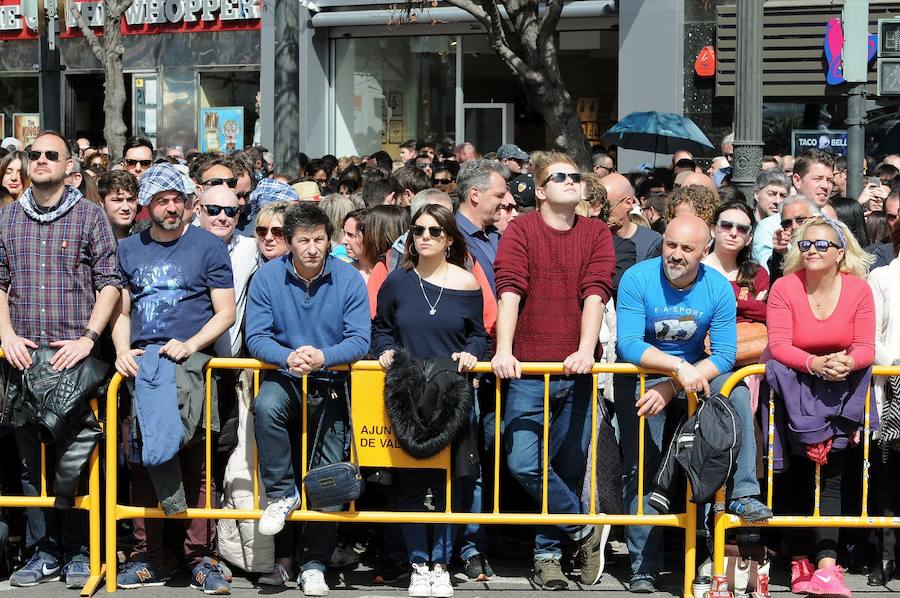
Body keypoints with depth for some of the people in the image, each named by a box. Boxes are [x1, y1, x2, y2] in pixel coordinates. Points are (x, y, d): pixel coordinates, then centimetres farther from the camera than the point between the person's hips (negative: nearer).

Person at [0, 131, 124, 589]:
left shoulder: (89, 215, 4)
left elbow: (110, 281, 1)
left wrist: (88, 338, -9)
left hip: (74, 354, -3)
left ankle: (78, 552, 8)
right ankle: (42, 552, 13)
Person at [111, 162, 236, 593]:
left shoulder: (208, 246, 7)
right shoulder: (129, 249, 17)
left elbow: (226, 313, 4)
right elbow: (122, 311, 19)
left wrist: (189, 345, -11)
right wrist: (122, 350, 0)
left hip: (189, 361, -3)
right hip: (140, 360, 3)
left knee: (197, 462, -7)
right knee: (139, 460, 0)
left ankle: (201, 557, -3)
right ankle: (146, 557, 6)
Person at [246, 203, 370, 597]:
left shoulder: (348, 279, -5)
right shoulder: (267, 277, -4)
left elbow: (359, 340, -10)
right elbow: (256, 337, -8)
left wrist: (323, 357, -29)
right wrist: (288, 357, -28)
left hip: (330, 383, 0)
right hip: (283, 378, 0)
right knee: (265, 406, -36)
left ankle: (314, 564, 13)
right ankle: (281, 493, -16)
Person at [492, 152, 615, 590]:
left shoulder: (596, 233, 8)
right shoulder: (521, 230, 2)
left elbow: (595, 293, -4)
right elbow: (510, 291, -9)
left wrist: (586, 350, -18)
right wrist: (503, 350, -22)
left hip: (577, 371, 2)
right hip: (529, 370, -2)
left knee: (568, 467, 6)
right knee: (523, 463, -12)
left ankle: (548, 553, 21)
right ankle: (586, 530, 7)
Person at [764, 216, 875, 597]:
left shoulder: (858, 290, -3)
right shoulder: (785, 287, -8)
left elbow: (865, 348, -6)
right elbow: (779, 345, -15)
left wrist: (847, 362, -29)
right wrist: (815, 363, -31)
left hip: (840, 386, 1)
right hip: (794, 383, -1)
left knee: (831, 472, -11)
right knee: (797, 473, -4)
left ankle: (825, 564, -17)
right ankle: (800, 562, 5)